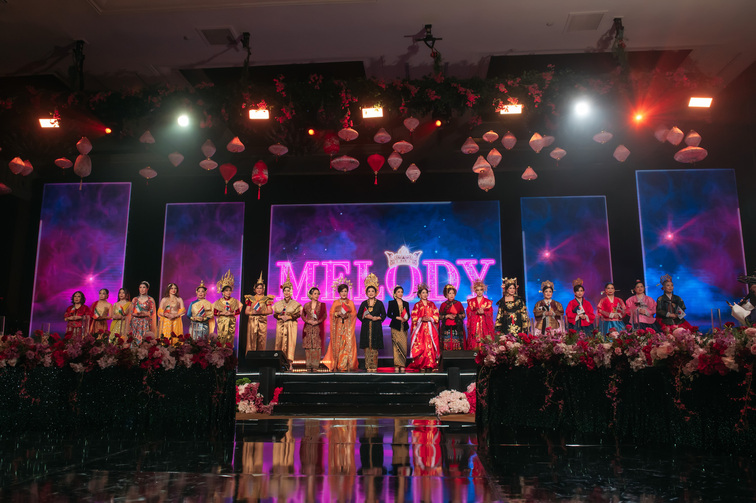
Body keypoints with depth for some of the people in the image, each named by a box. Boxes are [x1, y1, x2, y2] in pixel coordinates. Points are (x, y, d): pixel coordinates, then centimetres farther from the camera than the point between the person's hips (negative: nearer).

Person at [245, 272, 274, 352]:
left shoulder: (266, 299, 8)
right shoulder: (250, 299, 12)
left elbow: (270, 311, 1)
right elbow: (246, 311, 9)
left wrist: (262, 312, -14)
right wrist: (253, 312, -10)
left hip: (262, 321, -1)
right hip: (252, 321, 1)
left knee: (261, 340, -5)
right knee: (252, 339, -4)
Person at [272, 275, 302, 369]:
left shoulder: (295, 304, 4)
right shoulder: (278, 303, 12)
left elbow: (298, 314, -2)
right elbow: (275, 314, 9)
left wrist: (289, 317, -14)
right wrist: (280, 316, -10)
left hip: (291, 324, -2)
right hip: (280, 325, 2)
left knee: (290, 342, -7)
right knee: (280, 342, -3)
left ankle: (289, 363, -5)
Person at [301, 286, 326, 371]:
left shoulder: (322, 305, 5)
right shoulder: (306, 305, 9)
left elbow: (324, 316, 3)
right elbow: (303, 315, 11)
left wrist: (318, 321, -12)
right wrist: (308, 321, -7)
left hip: (318, 328, -1)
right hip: (308, 328, 1)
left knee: (317, 346, -5)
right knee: (308, 346, -1)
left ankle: (315, 366, -2)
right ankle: (308, 366, 4)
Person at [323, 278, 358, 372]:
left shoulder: (351, 303, 11)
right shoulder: (335, 303, 11)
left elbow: (354, 313, 6)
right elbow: (331, 313, 7)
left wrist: (347, 315, -11)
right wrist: (338, 314, -11)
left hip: (348, 326, 0)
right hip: (338, 326, 0)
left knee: (348, 343, -9)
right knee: (338, 343, -6)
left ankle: (346, 365, -8)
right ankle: (337, 365, -2)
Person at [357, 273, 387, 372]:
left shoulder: (379, 303, 5)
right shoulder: (364, 303, 8)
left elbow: (384, 315, 8)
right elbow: (359, 315, 10)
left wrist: (377, 318, -9)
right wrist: (366, 317, -8)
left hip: (376, 327, -1)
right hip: (366, 327, 1)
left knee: (374, 347, -3)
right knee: (367, 347, -1)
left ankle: (374, 366, 2)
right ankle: (368, 366, 3)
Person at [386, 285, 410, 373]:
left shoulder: (406, 303, 15)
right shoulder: (391, 303, 5)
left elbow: (408, 315, 15)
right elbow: (388, 314, 0)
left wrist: (406, 319, -7)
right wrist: (397, 317, -12)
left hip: (404, 327, 3)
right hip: (396, 327, -3)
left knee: (404, 346, -2)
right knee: (397, 345, -7)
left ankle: (402, 365, 2)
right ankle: (397, 365, -4)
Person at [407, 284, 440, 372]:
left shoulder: (432, 304, 14)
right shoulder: (417, 305, 7)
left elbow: (436, 316, 10)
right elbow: (414, 318, 2)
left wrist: (430, 318, -7)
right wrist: (421, 319, -13)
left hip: (431, 328, 2)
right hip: (420, 329, -2)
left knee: (430, 346, -5)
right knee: (421, 347, -9)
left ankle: (429, 365, -1)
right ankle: (422, 366, -5)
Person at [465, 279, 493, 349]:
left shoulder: (488, 302, 10)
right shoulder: (471, 301, 10)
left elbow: (490, 314, 3)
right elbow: (468, 313, 3)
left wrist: (483, 312, -15)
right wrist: (476, 312, -14)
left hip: (485, 326, 0)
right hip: (474, 326, 0)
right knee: (474, 343, -7)